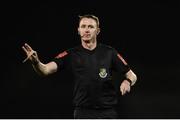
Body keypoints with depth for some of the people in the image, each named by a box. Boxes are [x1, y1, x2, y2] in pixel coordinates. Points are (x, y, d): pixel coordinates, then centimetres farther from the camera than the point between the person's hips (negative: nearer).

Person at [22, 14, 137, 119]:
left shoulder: (109, 53, 0)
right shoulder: (71, 54, -1)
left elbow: (132, 75, 5)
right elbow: (46, 69, -13)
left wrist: (127, 81, -19)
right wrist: (36, 62, -36)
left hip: (107, 112, 0)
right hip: (83, 113, 0)